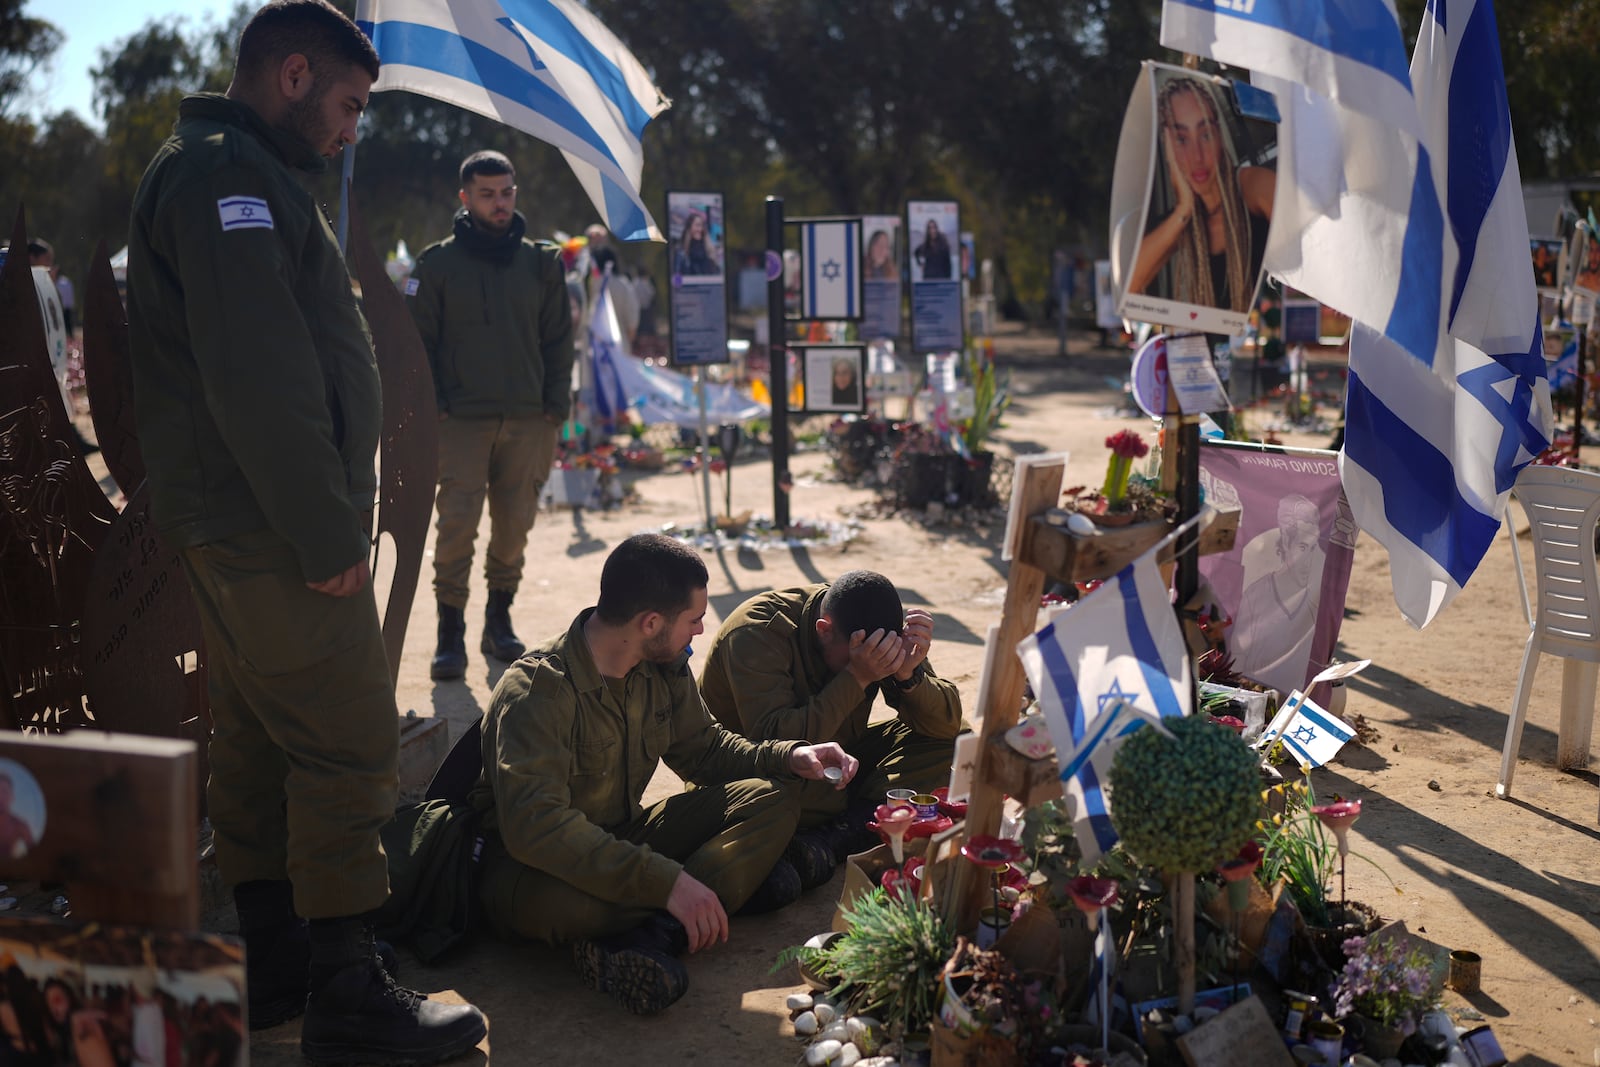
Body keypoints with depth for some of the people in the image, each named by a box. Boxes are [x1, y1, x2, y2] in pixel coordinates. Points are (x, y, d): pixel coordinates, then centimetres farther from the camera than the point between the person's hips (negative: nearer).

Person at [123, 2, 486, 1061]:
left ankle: (275, 966, 26)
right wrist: (327, 536, -20)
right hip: (274, 536, -11)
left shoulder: (231, 172, 21)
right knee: (349, 747, -7)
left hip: (244, 534, 11)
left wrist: (328, 519, 17)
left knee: (261, 745, 15)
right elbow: (260, 379, -23)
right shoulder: (227, 174, -13)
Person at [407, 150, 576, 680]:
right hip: (462, 420, -3)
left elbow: (558, 339, 11)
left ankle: (499, 621, 21)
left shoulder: (540, 263, 10)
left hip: (528, 421, 3)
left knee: (514, 526, 6)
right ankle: (450, 632, -1)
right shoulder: (438, 263, 2)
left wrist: (556, 404, 3)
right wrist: (430, 405, -6)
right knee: (457, 524, -9)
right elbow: (417, 340, 2)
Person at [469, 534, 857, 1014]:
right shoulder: (536, 690, -26)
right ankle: (735, 875, -21)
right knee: (554, 900, -43)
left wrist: (789, 757, -7)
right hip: (533, 862, -7)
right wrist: (665, 881, -42)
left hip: (623, 839, 7)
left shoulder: (664, 669, -2)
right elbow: (535, 825, -37)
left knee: (772, 801, -10)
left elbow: (701, 748, 12)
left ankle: (643, 939, -28)